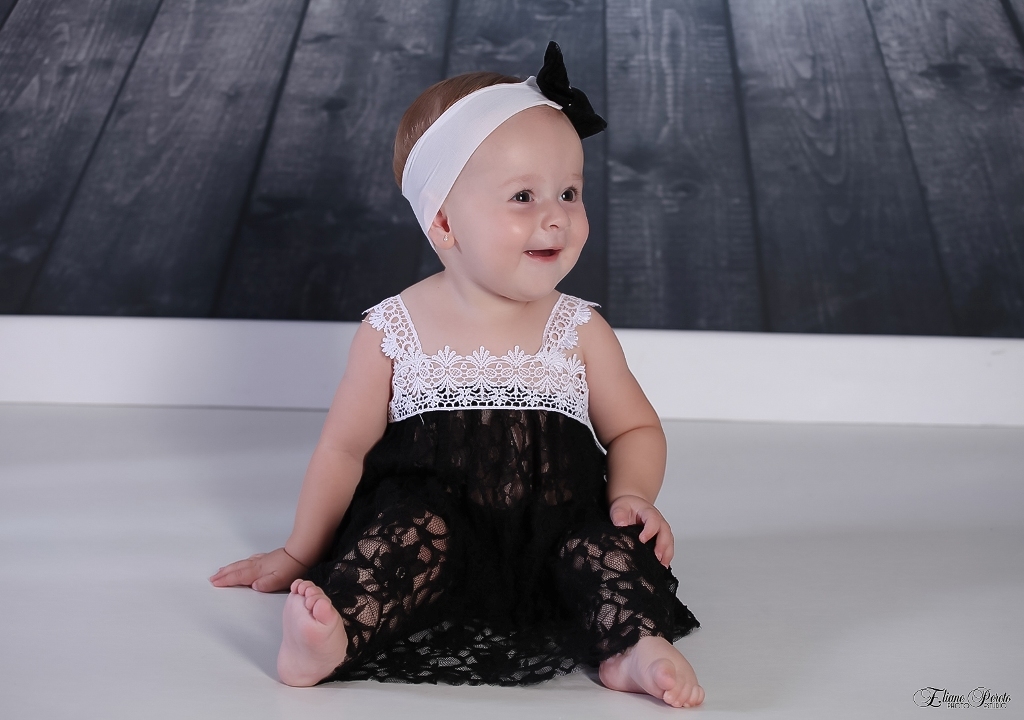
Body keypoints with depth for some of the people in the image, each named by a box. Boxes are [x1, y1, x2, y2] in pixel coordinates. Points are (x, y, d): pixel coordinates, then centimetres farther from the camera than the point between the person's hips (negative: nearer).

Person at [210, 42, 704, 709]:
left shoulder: (580, 330, 3)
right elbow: (346, 447, 7)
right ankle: (331, 639, -44)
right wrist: (300, 555, 14)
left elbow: (635, 428, 13)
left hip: (552, 538, 3)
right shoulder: (394, 330, -2)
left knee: (612, 541, -24)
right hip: (444, 530, -2)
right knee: (416, 530, -31)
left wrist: (631, 493, -9)